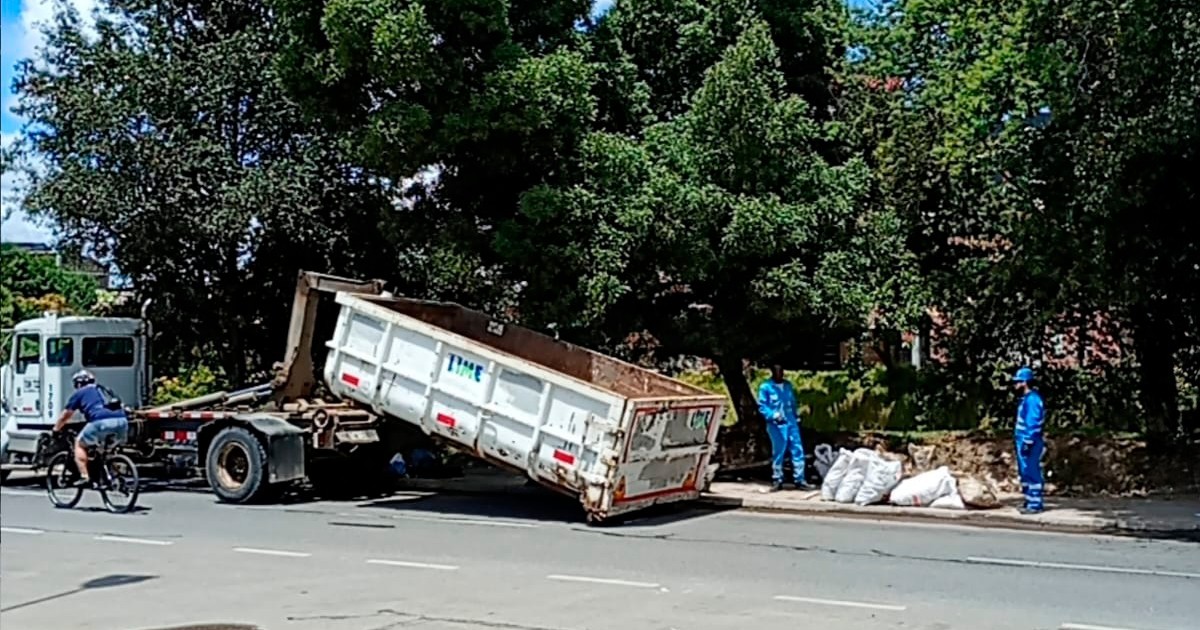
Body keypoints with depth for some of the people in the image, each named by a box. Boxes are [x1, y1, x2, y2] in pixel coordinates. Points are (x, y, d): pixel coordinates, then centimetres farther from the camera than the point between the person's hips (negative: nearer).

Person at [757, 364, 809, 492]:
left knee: (798, 450, 1)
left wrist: (797, 417, 14)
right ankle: (777, 480, 10)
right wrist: (773, 415, -19)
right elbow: (762, 406, -6)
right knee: (778, 452, -1)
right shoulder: (765, 387, -4)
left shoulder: (788, 385, 15)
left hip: (791, 423, 5)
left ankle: (799, 480, 7)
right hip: (776, 425, -5)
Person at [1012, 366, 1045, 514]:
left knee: (1031, 473, -7)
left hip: (1030, 442, -10)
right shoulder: (1026, 399, 15)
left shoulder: (1032, 399, -16)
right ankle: (1030, 502, 21)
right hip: (1023, 441, 10)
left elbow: (1033, 424, -21)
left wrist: (1027, 443, -21)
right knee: (1025, 473, 14)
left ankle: (1035, 504, -4)